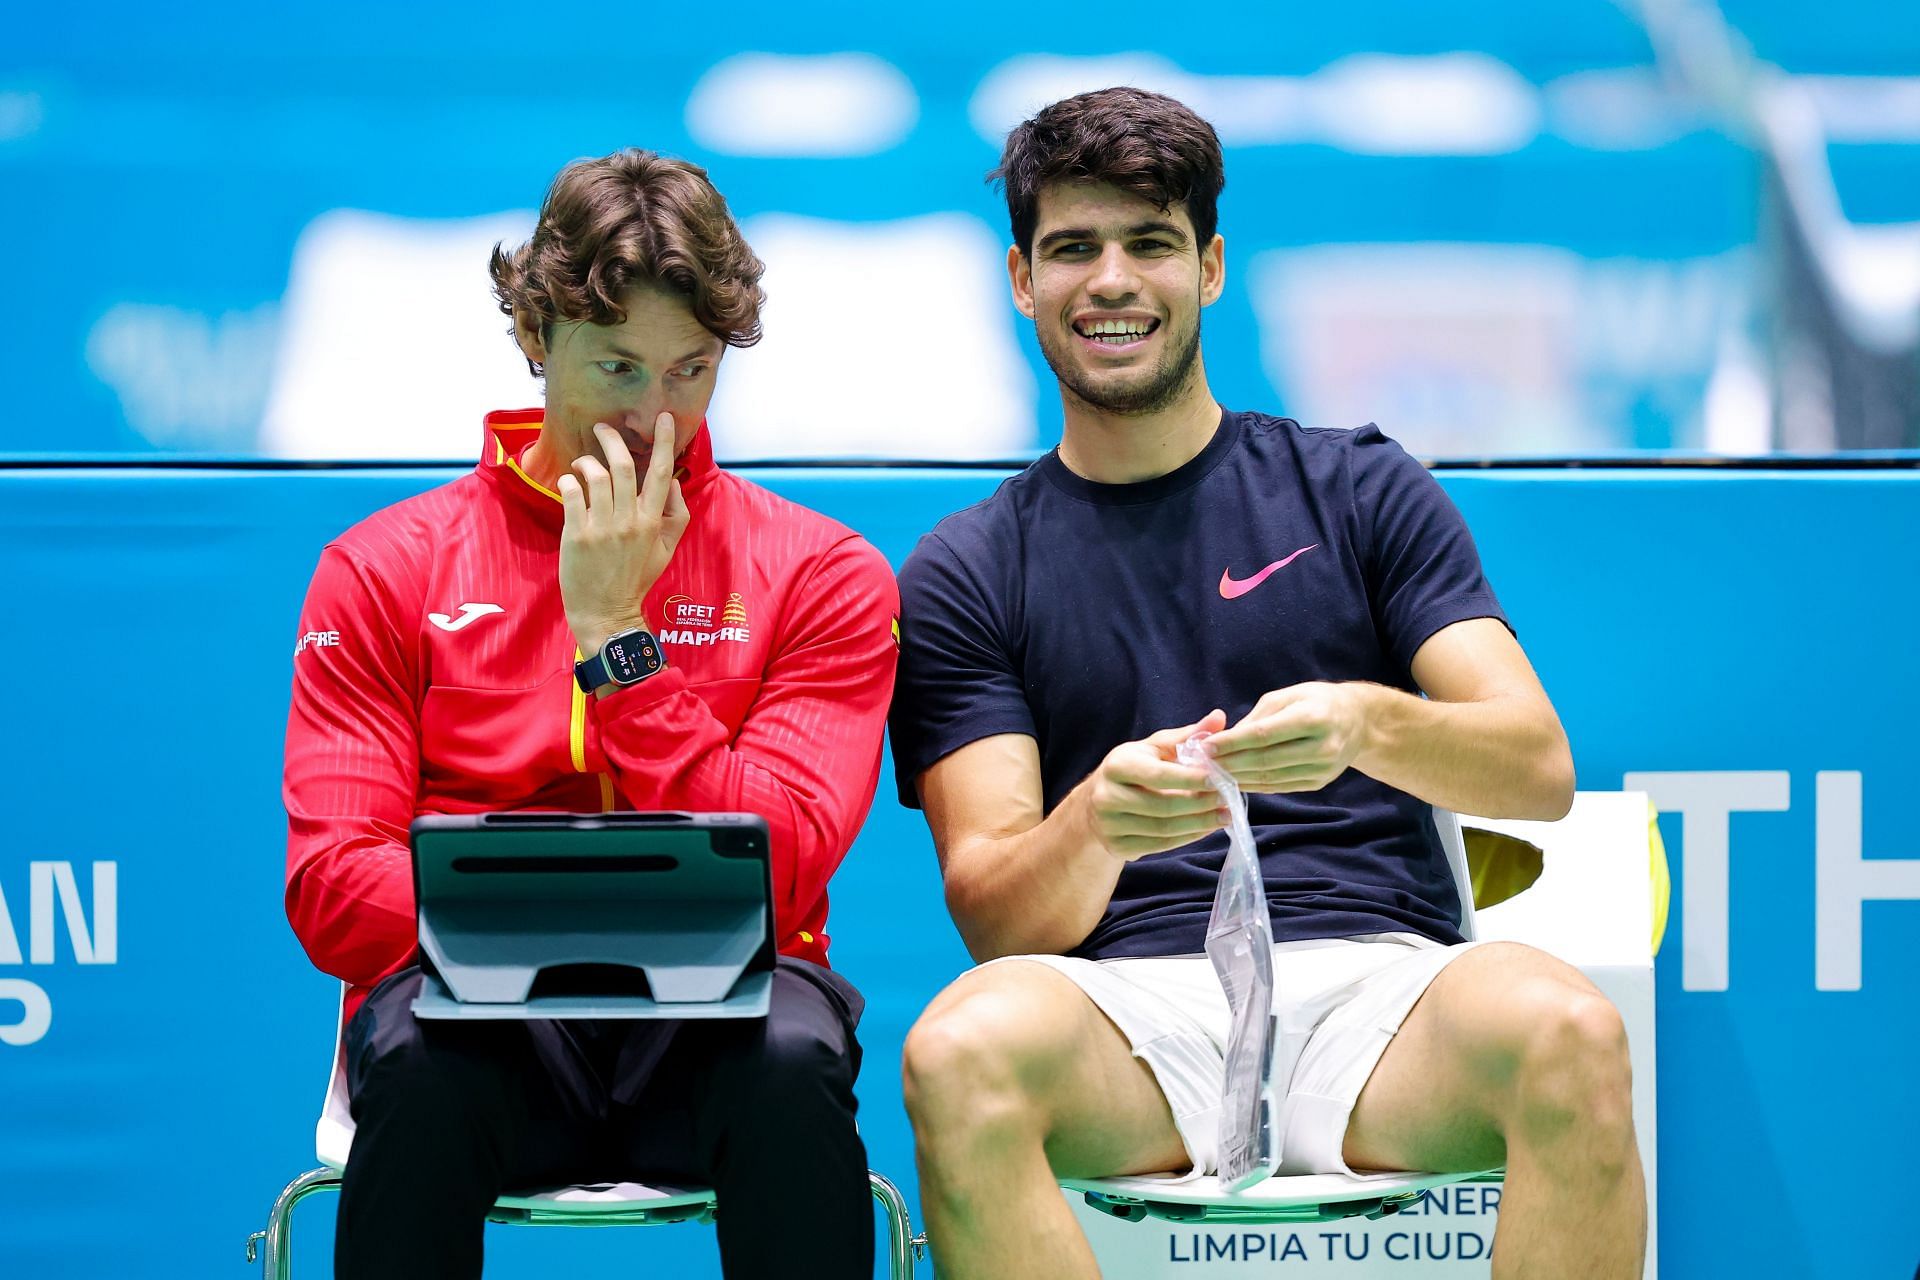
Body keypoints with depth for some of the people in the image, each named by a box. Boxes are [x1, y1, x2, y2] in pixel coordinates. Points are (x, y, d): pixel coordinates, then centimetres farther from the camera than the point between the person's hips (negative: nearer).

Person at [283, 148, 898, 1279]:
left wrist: (614, 631, -10)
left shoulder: (820, 574, 7)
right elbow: (332, 893, -1)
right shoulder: (385, 570, 9)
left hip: (710, 1030, 0)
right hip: (484, 1012, 0)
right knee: (420, 1043, -35)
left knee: (794, 1050, -35)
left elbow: (773, 879, -6)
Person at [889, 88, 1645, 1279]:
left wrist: (1368, 725, -20)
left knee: (1568, 1034, -35)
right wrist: (1096, 826, -22)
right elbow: (994, 909, 3)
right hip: (1132, 1004, 0)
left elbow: (1542, 769, 3)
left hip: (1373, 973, 0)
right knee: (961, 1052, -36)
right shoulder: (963, 576, 14)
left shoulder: (1362, 492, 15)